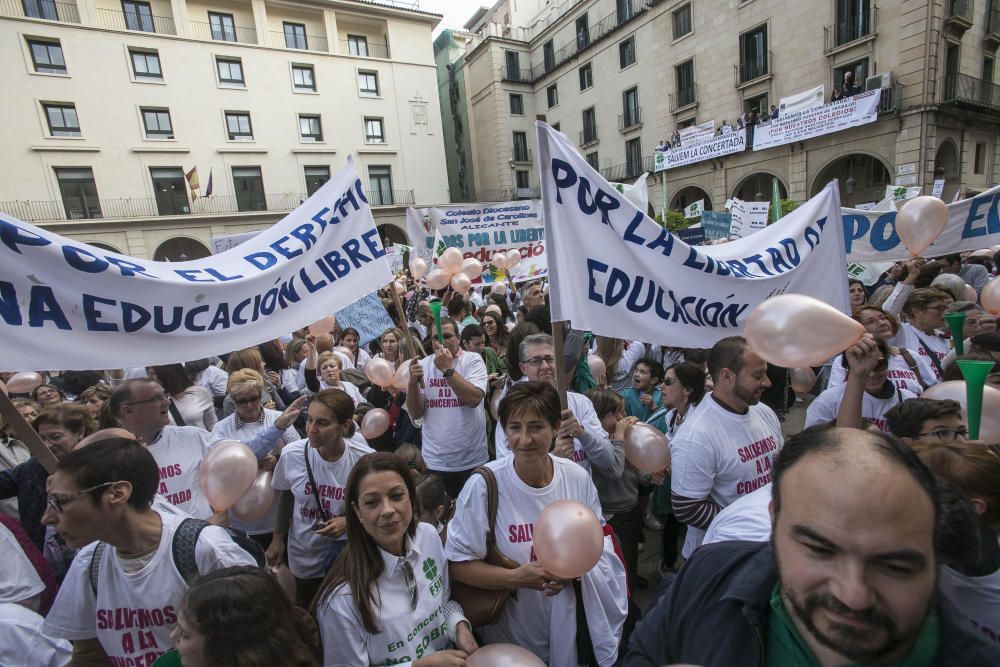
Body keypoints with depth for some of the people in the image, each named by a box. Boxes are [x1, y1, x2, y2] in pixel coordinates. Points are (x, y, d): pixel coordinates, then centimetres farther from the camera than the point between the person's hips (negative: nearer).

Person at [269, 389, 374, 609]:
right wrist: (278, 539, 7)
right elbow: (286, 495, 1)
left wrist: (350, 522, -24)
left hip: (348, 554, -2)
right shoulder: (292, 454, -20)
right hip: (305, 554, 2)